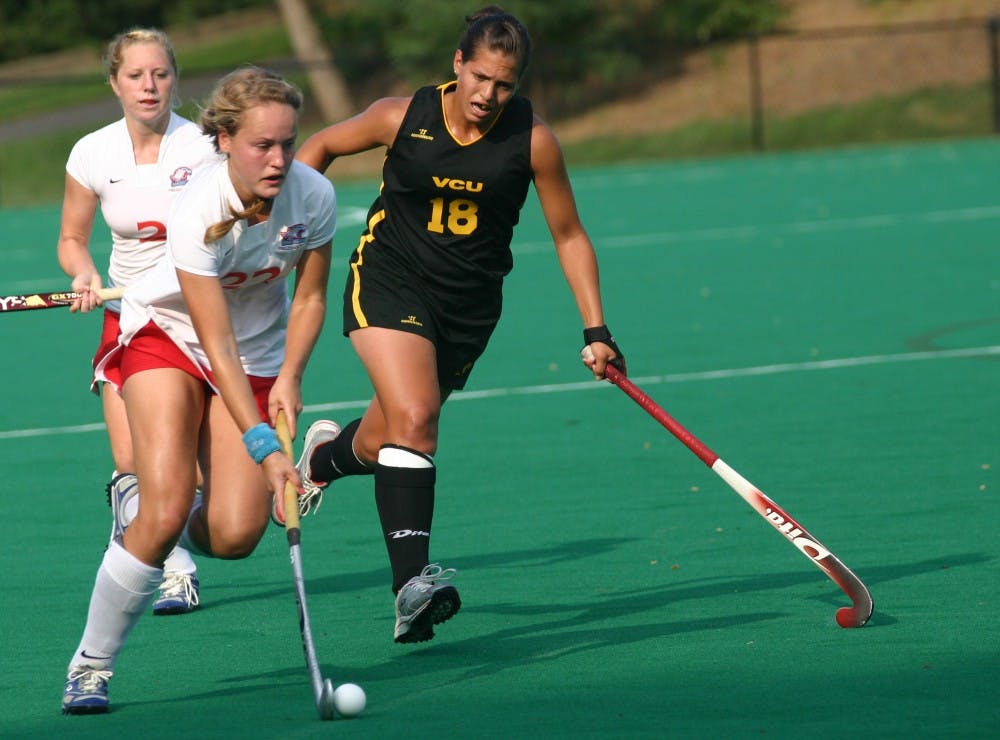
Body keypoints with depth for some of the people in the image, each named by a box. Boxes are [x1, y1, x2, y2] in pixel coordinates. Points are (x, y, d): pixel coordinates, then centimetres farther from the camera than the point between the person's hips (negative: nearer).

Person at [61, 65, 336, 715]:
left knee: (234, 535, -14)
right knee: (165, 516, -22)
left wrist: (289, 378, -16)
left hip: (260, 355, 4)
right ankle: (91, 665, -4)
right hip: (167, 337, -4)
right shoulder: (199, 214, -31)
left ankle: (142, 502, 21)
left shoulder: (314, 196, -19)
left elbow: (309, 297, 0)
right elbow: (217, 346, -30)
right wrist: (264, 447, -36)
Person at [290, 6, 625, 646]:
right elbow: (323, 147, 9)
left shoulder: (532, 140, -9)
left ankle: (327, 455, 49)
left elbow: (570, 235, 2)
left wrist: (596, 330, -3)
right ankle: (411, 582, -31)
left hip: (468, 305, 2)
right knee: (413, 418, -25)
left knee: (385, 443, 11)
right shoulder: (402, 118, -10)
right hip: (389, 285, -2)